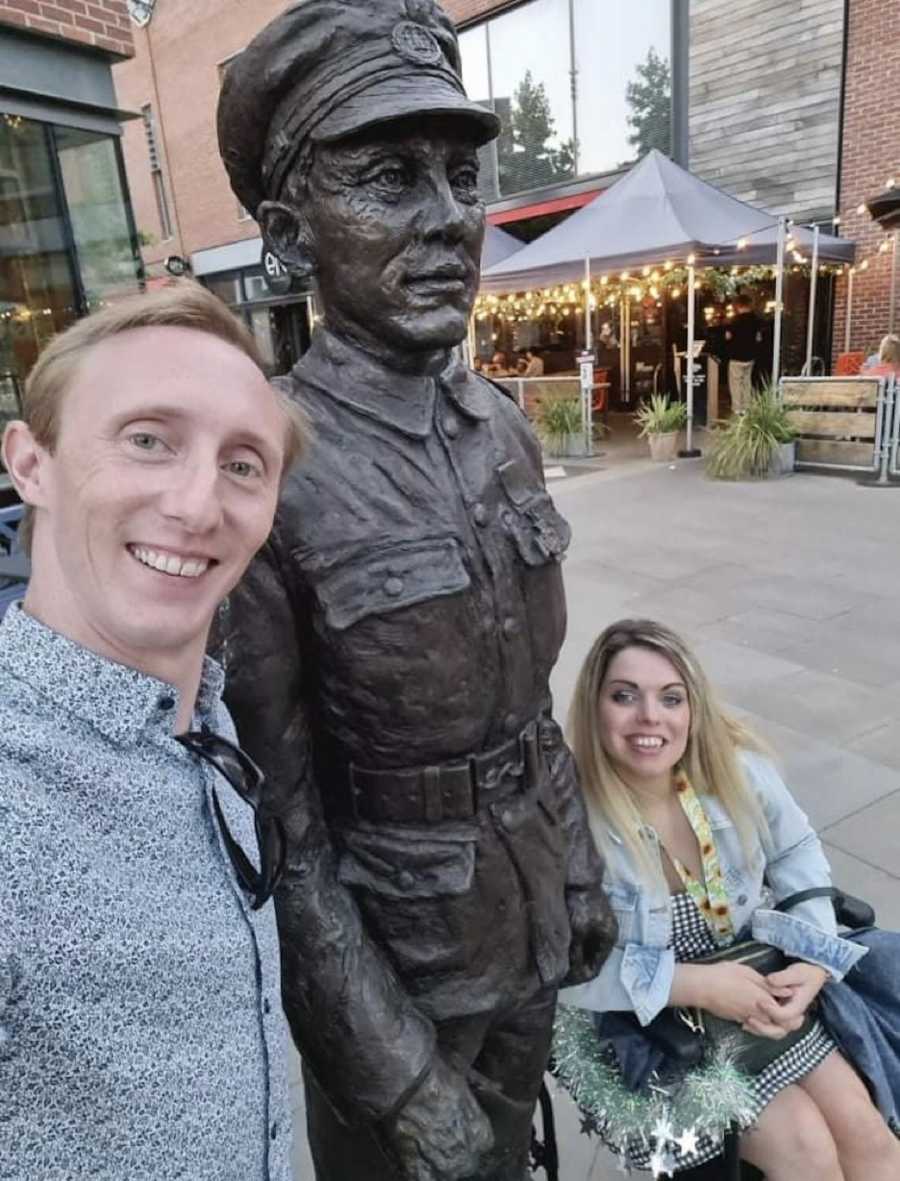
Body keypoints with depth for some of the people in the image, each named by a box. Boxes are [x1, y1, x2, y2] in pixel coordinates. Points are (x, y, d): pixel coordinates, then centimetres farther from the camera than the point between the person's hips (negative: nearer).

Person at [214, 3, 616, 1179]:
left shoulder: (504, 429, -4)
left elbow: (529, 694, 5)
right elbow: (272, 828, -21)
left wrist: (582, 875, 11)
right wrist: (404, 1078, -16)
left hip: (528, 915, 6)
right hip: (390, 944, -5)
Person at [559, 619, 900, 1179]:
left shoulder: (737, 766, -15)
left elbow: (797, 852, 4)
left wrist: (816, 959, -11)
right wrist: (690, 983, -26)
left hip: (755, 984, 4)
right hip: (645, 1024, -4)